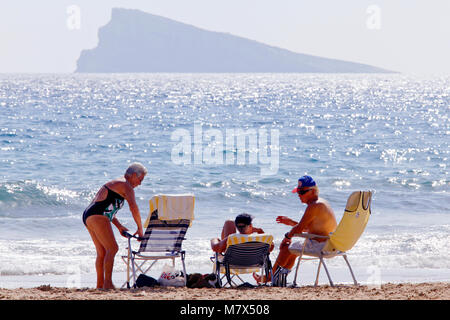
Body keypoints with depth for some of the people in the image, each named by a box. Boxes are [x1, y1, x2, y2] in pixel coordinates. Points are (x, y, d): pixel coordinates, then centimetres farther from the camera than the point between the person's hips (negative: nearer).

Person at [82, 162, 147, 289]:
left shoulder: (115, 183, 27)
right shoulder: (126, 186, -4)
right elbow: (134, 208, -14)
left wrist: (119, 226, 24)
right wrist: (140, 229, -6)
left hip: (88, 216, 10)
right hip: (97, 217, -10)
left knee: (102, 252, 11)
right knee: (112, 248, -12)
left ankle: (100, 284, 12)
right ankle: (108, 283, -17)